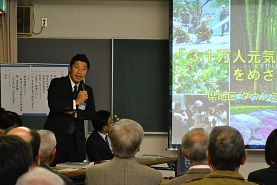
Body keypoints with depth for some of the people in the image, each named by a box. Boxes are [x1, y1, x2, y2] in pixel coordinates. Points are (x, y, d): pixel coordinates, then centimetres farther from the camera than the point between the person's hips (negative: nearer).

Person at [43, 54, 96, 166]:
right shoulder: (57, 83, 2)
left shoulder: (87, 90, 15)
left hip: (77, 140, 4)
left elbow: (92, 114, 5)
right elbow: (53, 105, -14)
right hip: (57, 137, -4)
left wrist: (74, 112, -11)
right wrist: (76, 102, -10)